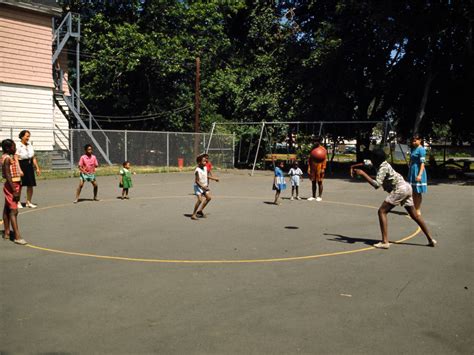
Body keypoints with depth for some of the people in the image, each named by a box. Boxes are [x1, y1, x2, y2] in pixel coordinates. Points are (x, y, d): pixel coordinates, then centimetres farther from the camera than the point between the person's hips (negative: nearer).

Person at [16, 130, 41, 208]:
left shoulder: (30, 145, 11)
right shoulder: (18, 146, -9)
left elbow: (33, 158, 15)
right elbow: (16, 159, -14)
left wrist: (37, 168, 13)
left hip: (29, 166, 6)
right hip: (21, 165, -6)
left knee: (30, 185, 5)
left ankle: (28, 202, 17)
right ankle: (18, 202, 13)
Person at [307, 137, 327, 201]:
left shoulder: (323, 149, -5)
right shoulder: (312, 149, 11)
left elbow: (324, 159, -8)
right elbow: (310, 159, 12)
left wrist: (323, 169, -14)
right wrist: (309, 167, 4)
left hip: (319, 168, -5)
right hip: (313, 168, 5)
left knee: (319, 182, 0)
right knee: (313, 182, 8)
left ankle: (320, 196, 7)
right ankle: (313, 196, 16)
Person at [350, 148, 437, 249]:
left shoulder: (383, 168, -18)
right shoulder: (380, 163, 7)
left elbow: (377, 184, -29)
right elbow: (367, 163, 26)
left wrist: (363, 174, -23)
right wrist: (353, 166, 20)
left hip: (399, 189, -10)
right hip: (406, 188, 10)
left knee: (382, 211, -8)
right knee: (414, 215, 17)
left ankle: (385, 242, -14)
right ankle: (430, 239, 24)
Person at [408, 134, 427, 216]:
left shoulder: (421, 149, -13)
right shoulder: (413, 149, 13)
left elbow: (422, 163, -18)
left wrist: (420, 174, -26)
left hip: (418, 171, -8)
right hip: (412, 171, 8)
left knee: (418, 192, -1)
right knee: (413, 192, 12)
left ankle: (418, 210, 6)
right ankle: (414, 209, 20)